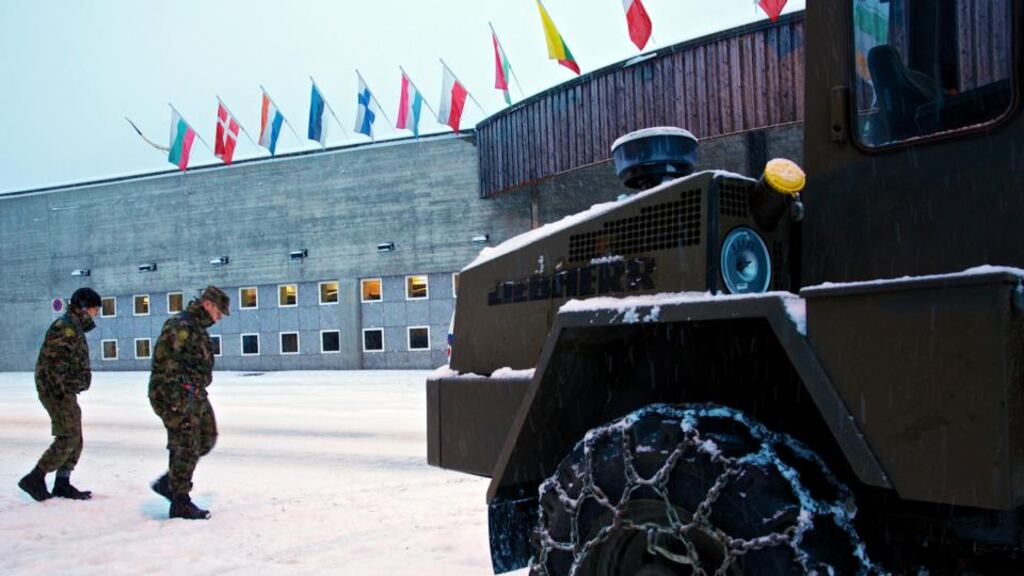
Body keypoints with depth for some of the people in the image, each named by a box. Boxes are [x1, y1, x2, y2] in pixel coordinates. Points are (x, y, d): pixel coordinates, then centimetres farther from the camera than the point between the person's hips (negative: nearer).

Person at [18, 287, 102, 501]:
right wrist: (60, 389, -23)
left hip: (66, 392, 10)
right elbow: (52, 359, -22)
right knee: (68, 438, -11)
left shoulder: (75, 327, 18)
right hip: (57, 391, -10)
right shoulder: (65, 327, -14)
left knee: (74, 440, 12)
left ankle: (62, 484, 17)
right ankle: (35, 478, -4)